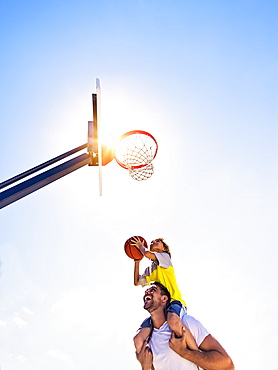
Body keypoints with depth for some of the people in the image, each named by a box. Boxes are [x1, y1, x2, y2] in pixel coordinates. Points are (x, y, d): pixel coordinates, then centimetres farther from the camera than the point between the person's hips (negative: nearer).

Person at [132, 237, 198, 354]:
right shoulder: (150, 270, 30)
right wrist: (137, 262, 31)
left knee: (173, 319, -43)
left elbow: (147, 254, -7)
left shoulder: (165, 256, 9)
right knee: (138, 339, -14)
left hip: (174, 302, -7)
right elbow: (137, 282, 35)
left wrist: (140, 246, 14)